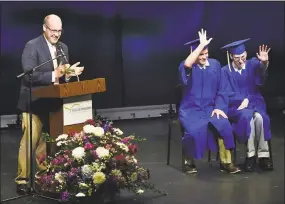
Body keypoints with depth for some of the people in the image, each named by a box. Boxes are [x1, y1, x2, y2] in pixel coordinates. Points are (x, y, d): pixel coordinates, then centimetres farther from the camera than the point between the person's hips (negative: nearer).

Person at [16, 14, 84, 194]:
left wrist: (68, 74, -11)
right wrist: (54, 75, -28)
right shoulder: (32, 46, -11)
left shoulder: (63, 47, 10)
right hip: (35, 102, -7)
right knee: (30, 140, -6)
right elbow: (29, 76, -19)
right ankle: (22, 179, 2)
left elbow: (64, 74, 13)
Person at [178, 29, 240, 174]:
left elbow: (222, 90, 7)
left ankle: (226, 162, -17)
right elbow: (187, 64, -33)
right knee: (196, 129, -31)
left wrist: (219, 107, -9)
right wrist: (201, 44, -27)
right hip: (191, 109, -3)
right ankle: (189, 161, -7)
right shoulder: (187, 66, -5)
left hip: (210, 108, 3)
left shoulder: (215, 65, 5)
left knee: (223, 124, -27)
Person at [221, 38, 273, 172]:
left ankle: (264, 154, -26)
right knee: (247, 117, -35)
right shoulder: (225, 71, 2)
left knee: (260, 117, -33)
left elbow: (261, 69, -22)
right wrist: (244, 100, -16)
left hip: (254, 103, 2)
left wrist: (264, 63, -45)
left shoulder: (252, 64, 4)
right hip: (235, 106, -1)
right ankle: (250, 155, -26)